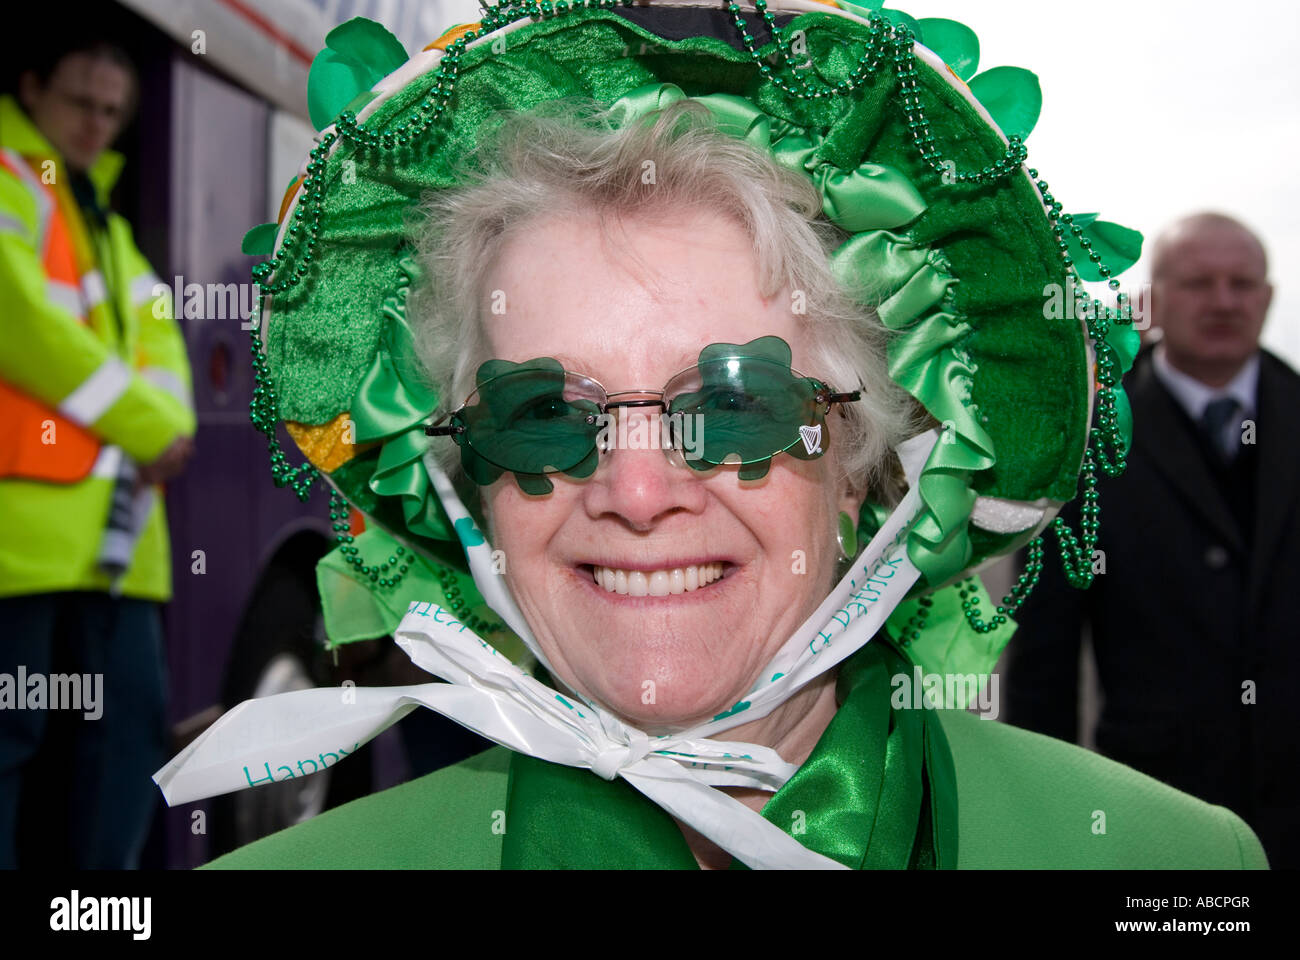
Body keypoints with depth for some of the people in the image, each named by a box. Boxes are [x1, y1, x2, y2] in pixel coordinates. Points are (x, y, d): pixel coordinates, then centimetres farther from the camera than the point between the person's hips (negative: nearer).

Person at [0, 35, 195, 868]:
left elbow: (156, 333, 18)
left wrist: (166, 428, -4)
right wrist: (147, 427, -7)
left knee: (134, 717, 5)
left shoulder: (106, 220, 27)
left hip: (116, 512, 8)